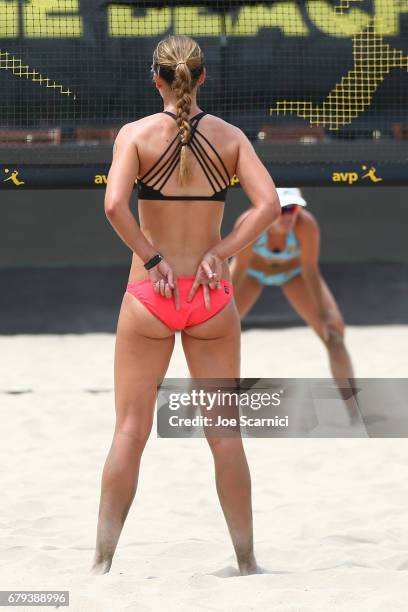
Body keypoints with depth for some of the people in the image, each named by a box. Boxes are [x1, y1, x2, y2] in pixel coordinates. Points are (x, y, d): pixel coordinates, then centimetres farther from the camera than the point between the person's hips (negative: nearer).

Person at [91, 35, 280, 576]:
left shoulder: (137, 134, -5)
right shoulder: (229, 136, 1)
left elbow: (114, 204, -21)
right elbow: (269, 204, -12)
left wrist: (153, 259, -11)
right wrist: (220, 254, -8)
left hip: (150, 294, -1)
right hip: (212, 297, 1)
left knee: (131, 431, 5)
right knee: (225, 433, 8)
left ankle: (103, 561, 4)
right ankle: (247, 560, 11)